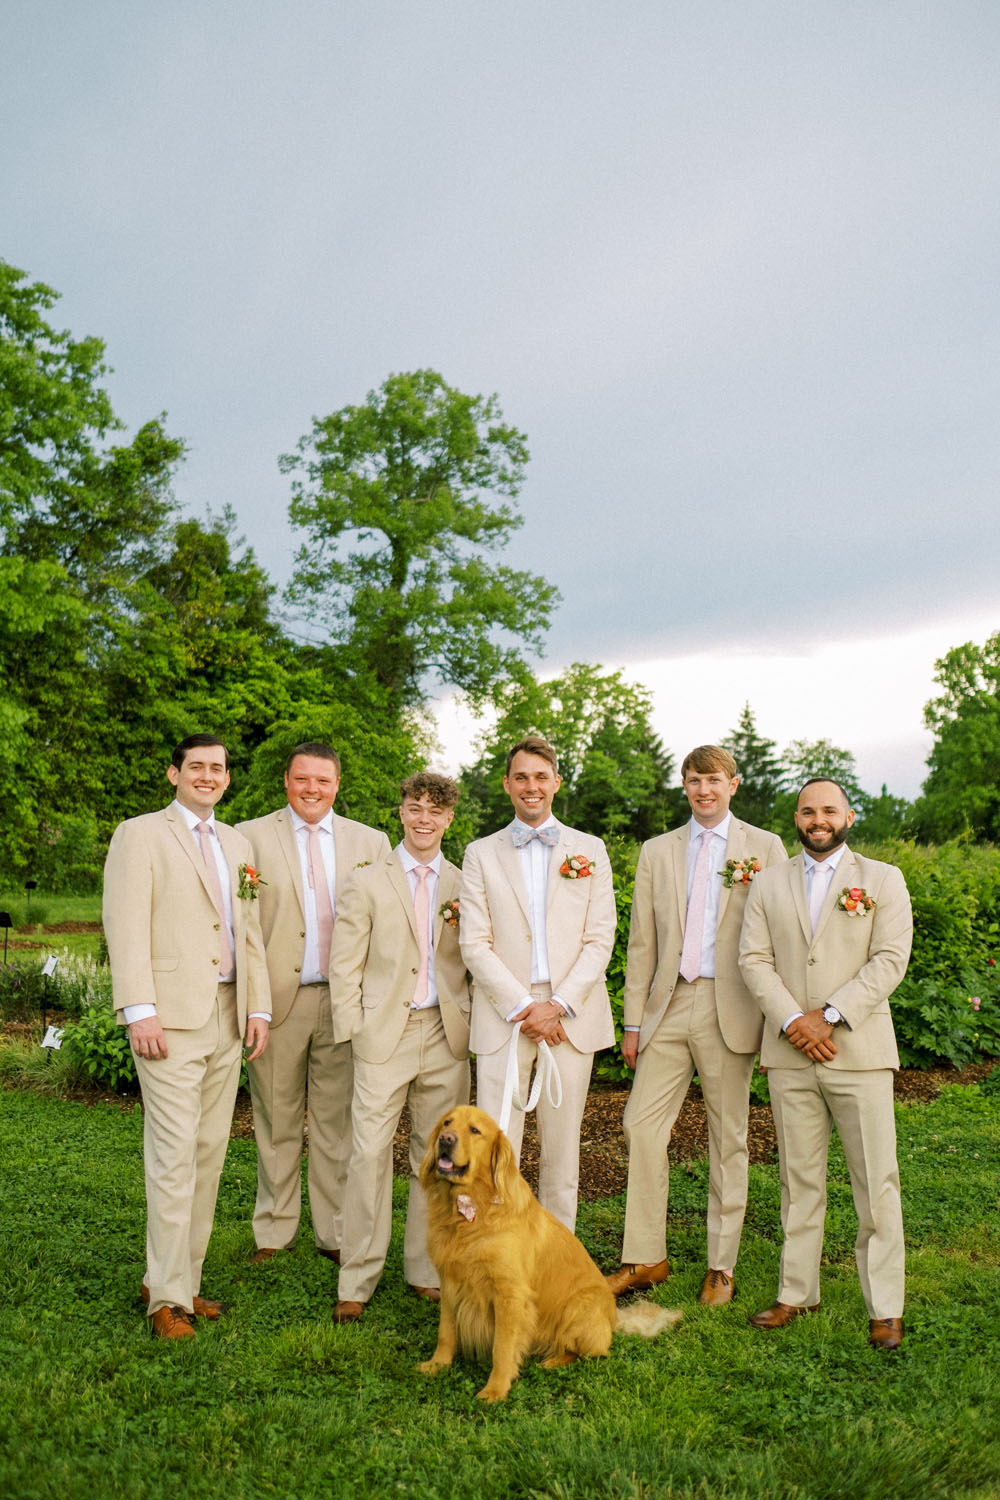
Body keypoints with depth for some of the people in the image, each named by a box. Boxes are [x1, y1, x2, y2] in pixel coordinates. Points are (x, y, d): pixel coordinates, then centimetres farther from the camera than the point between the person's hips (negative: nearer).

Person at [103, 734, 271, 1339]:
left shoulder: (238, 845, 19)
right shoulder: (140, 834, 1)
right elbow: (126, 925, -7)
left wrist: (259, 1007, 10)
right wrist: (140, 1010, -15)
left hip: (227, 1017, 6)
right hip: (172, 1017, -6)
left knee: (209, 1153, 8)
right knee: (174, 1154, -6)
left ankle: (185, 1281, 19)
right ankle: (167, 1296, 4)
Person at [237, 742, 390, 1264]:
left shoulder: (370, 842, 8)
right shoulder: (251, 837, 2)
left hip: (345, 1000, 1)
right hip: (279, 1000, -1)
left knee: (337, 1121, 9)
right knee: (277, 1122, 9)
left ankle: (335, 1234, 22)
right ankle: (274, 1233, 24)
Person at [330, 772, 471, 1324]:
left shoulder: (464, 885, 9)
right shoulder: (368, 882, 3)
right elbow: (344, 964, 1)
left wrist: (475, 1023, -3)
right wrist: (355, 1032, -5)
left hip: (446, 1034, 3)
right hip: (385, 1035, -2)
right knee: (370, 1154, -5)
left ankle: (425, 1271, 23)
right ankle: (356, 1283, 7)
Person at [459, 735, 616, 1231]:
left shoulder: (590, 850, 10)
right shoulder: (481, 854, 8)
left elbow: (600, 940, 3)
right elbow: (474, 944, 0)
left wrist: (558, 1005, -9)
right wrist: (522, 1007, -10)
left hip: (570, 1017, 1)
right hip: (503, 1017, -1)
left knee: (562, 1148, 7)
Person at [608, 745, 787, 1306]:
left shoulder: (766, 848, 4)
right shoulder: (657, 851, 12)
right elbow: (642, 942, 11)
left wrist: (777, 1021, -3)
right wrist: (634, 1020, 7)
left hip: (731, 1010, -2)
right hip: (669, 1006, 3)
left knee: (729, 1139, 6)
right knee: (642, 1126, -1)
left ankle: (721, 1267, 19)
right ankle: (645, 1258, 13)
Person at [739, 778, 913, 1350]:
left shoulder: (883, 879, 6)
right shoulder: (769, 884, 12)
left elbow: (890, 959, -4)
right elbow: (754, 959, 4)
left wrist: (829, 1015, -13)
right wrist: (793, 1020, -11)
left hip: (860, 1050, -2)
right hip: (790, 1053, 2)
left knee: (877, 1180, 0)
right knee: (800, 1179, 9)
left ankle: (886, 1308, 10)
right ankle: (798, 1293, 20)